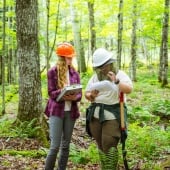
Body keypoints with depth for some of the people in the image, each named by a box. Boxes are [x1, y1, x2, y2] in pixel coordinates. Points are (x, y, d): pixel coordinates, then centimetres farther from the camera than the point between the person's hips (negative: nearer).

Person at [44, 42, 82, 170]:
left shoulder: (74, 73, 7)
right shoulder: (53, 72, -4)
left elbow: (79, 93, 4)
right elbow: (51, 92, -7)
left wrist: (74, 97, -18)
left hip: (71, 111, 4)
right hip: (56, 111, -4)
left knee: (66, 145, 10)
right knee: (55, 146, -9)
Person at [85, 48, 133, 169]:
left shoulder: (120, 74, -4)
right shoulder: (95, 77, 10)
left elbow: (129, 89, -20)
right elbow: (86, 94, 11)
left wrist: (116, 81, -35)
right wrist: (91, 96, -11)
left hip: (112, 116, -5)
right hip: (96, 115, 5)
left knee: (109, 145, -10)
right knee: (101, 145, 11)